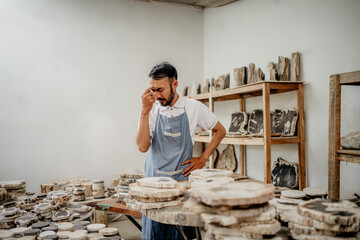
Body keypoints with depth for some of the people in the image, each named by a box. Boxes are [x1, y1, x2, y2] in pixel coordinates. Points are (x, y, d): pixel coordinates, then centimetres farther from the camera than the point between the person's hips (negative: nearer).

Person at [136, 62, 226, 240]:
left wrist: (203, 158, 3)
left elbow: (220, 131, 10)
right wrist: (145, 111, -16)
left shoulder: (194, 108, -2)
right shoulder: (152, 110, 0)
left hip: (182, 179, -1)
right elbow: (143, 146, -12)